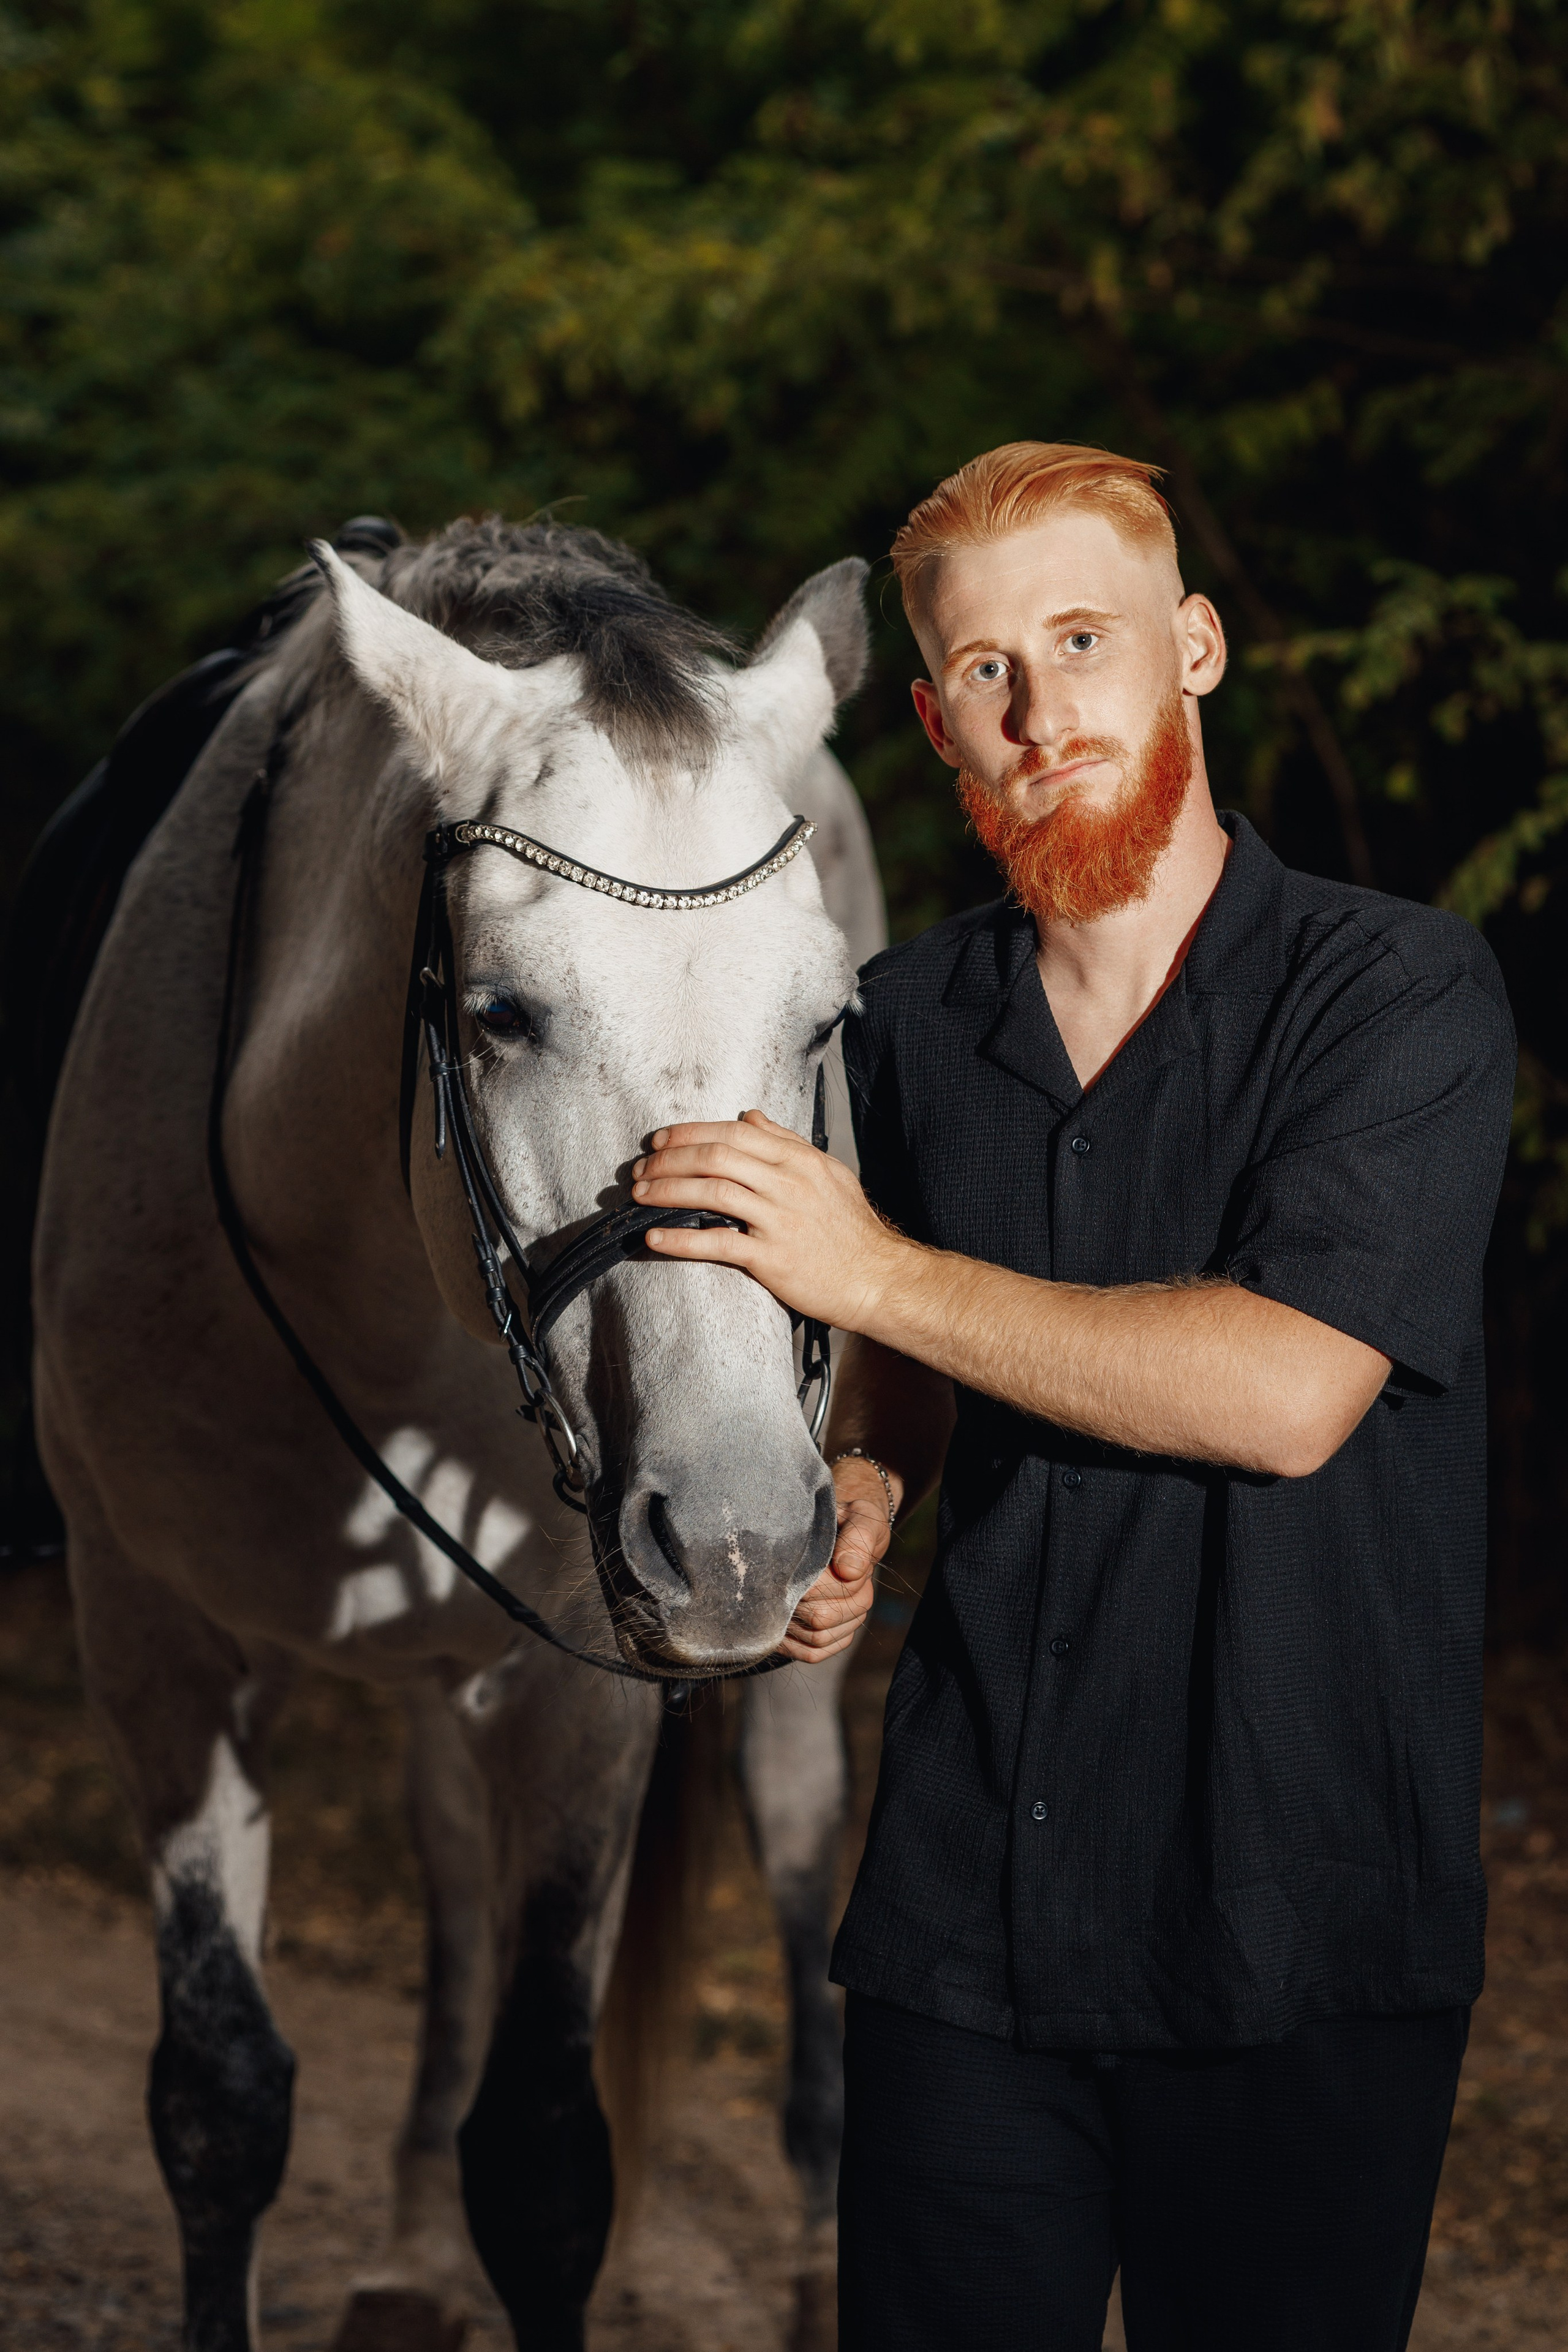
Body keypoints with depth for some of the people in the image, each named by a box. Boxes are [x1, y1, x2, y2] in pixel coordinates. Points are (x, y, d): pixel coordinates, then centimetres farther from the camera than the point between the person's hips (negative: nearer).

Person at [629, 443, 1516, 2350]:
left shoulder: (1401, 996, -8)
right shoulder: (906, 1020, 8)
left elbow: (1285, 1390, -21)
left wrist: (879, 1266, -19)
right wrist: (850, 1504, 3)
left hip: (1298, 1940, -4)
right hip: (958, 1910, 4)